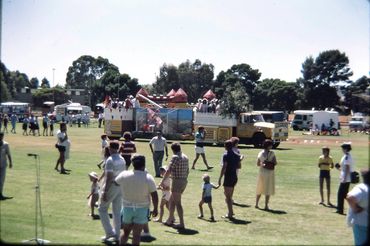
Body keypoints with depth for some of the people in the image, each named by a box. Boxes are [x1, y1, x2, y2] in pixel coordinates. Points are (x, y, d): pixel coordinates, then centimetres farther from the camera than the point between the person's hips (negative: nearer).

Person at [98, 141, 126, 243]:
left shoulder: (110, 160, -17)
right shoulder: (122, 160, 7)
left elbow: (109, 177, -21)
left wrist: (105, 192, -20)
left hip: (111, 186, -7)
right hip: (120, 187, 7)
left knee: (102, 209, 7)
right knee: (117, 212, 13)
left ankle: (109, 233, 3)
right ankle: (116, 235, 17)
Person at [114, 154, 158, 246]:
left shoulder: (124, 175, -6)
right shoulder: (148, 178, -13)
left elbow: (115, 182, 15)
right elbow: (154, 195, -12)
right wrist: (155, 208, 1)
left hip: (127, 208, 3)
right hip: (142, 208, -2)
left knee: (125, 231, 19)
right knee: (136, 234, 1)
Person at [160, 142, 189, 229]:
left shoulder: (175, 157, -15)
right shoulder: (185, 157, 10)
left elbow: (168, 171, -19)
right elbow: (187, 171, 17)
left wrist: (162, 181, -12)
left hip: (177, 181, -9)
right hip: (184, 181, 9)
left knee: (177, 203, -2)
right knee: (171, 200, 20)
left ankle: (182, 224, 0)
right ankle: (170, 220, 28)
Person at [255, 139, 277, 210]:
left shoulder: (260, 153, 1)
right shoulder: (272, 153, -11)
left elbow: (258, 164, 5)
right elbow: (275, 163, -11)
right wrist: (272, 163, 8)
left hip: (262, 172, 4)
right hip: (270, 173, -4)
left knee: (259, 189, 15)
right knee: (268, 189, 4)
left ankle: (256, 204, 19)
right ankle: (266, 206, 5)